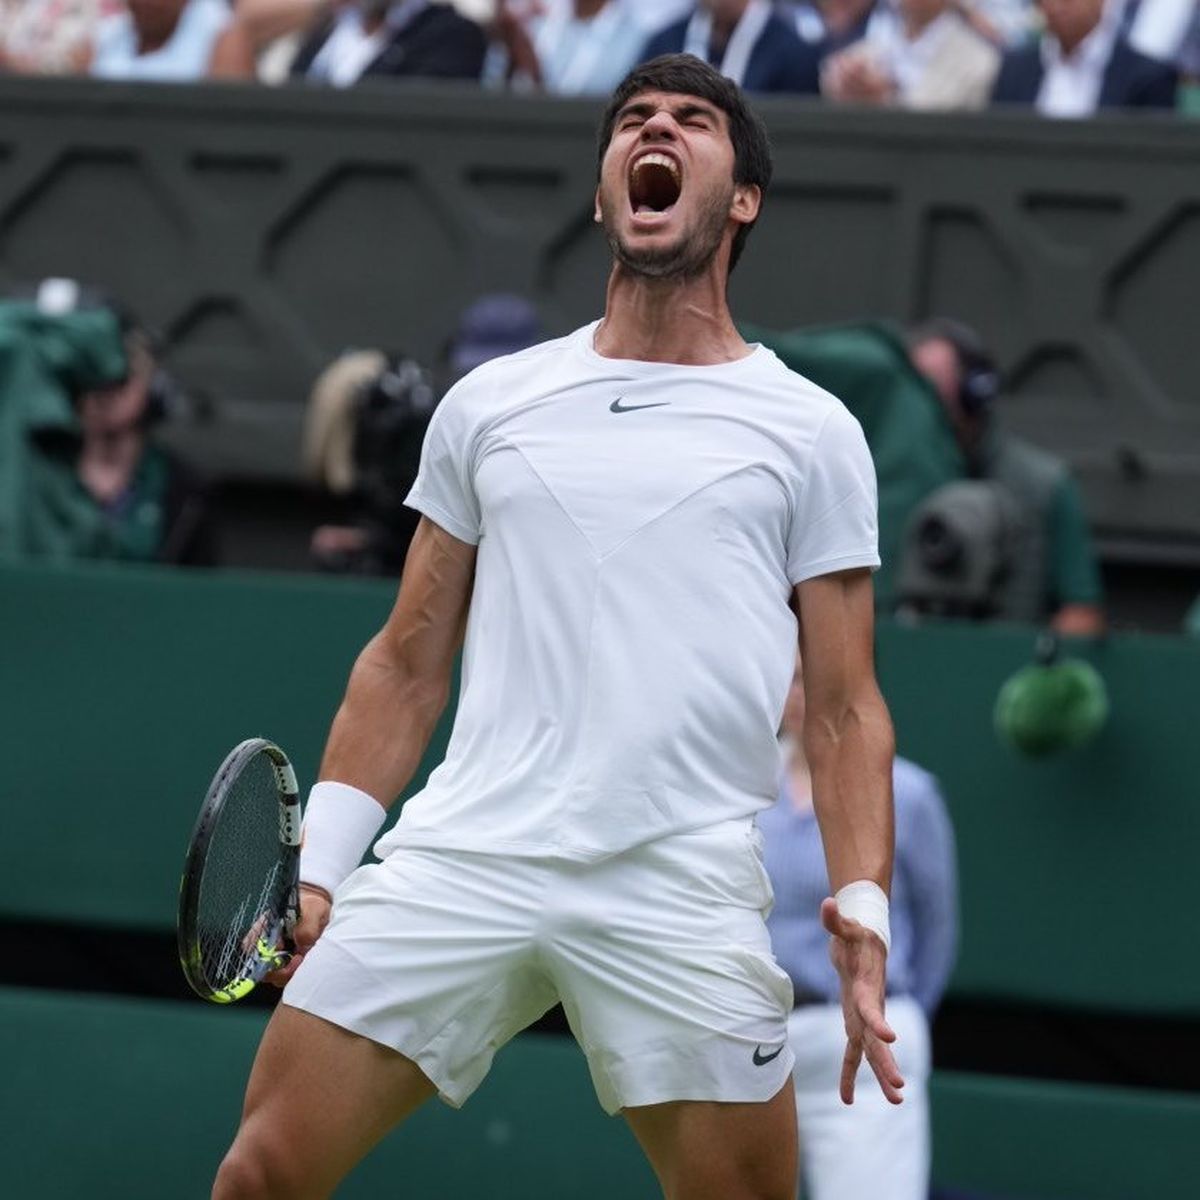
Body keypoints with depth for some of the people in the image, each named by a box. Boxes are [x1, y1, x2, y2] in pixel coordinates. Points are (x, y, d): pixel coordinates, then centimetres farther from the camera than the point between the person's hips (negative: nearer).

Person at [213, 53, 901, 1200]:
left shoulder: (810, 430, 11)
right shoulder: (489, 403, 17)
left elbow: (844, 709, 8)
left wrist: (862, 905, -6)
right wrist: (317, 866, 8)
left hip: (682, 889, -1)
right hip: (462, 850, 1)